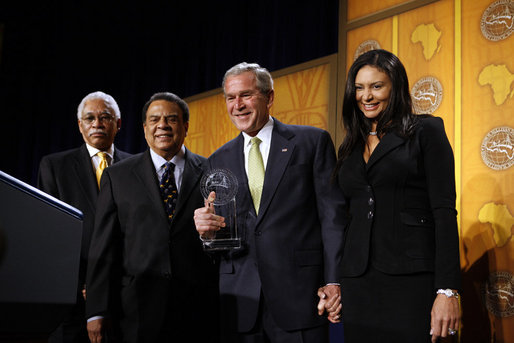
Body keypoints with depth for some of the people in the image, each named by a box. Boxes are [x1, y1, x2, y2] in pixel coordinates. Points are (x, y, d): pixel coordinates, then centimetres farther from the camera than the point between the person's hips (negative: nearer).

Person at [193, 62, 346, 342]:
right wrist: (207, 230, -8)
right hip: (240, 299, 3)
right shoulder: (219, 161, 15)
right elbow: (218, 234, 16)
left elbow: (333, 214, -1)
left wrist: (334, 280, -9)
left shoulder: (313, 141, 4)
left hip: (298, 294, -3)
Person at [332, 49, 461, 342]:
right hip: (358, 282, 5)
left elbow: (444, 211, -7)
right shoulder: (351, 147, 17)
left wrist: (448, 290, -14)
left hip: (411, 281, -5)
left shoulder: (426, 131, 1)